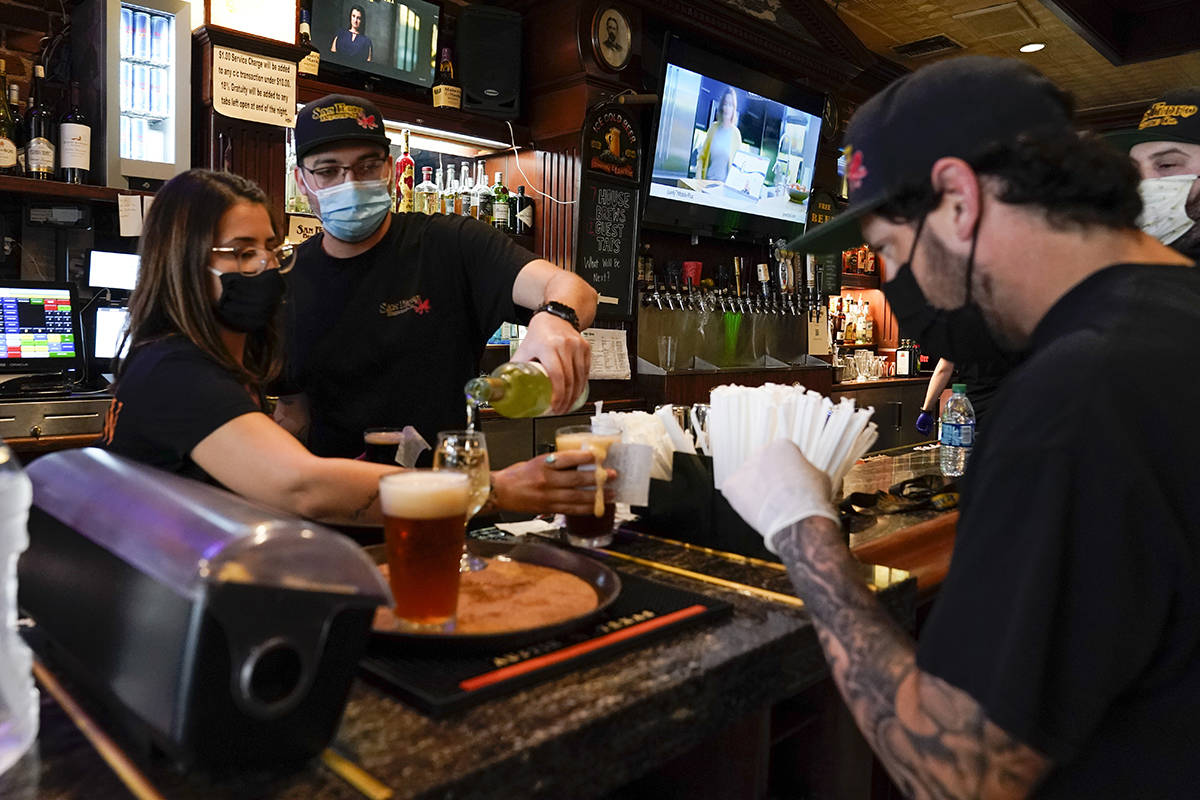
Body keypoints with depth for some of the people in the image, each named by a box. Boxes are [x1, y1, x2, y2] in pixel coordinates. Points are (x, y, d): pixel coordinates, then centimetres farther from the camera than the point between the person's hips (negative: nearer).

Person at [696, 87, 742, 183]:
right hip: (707, 179, 2)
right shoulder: (713, 127, 6)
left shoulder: (736, 133, -1)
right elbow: (702, 155, 10)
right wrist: (699, 179, -2)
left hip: (724, 182, -2)